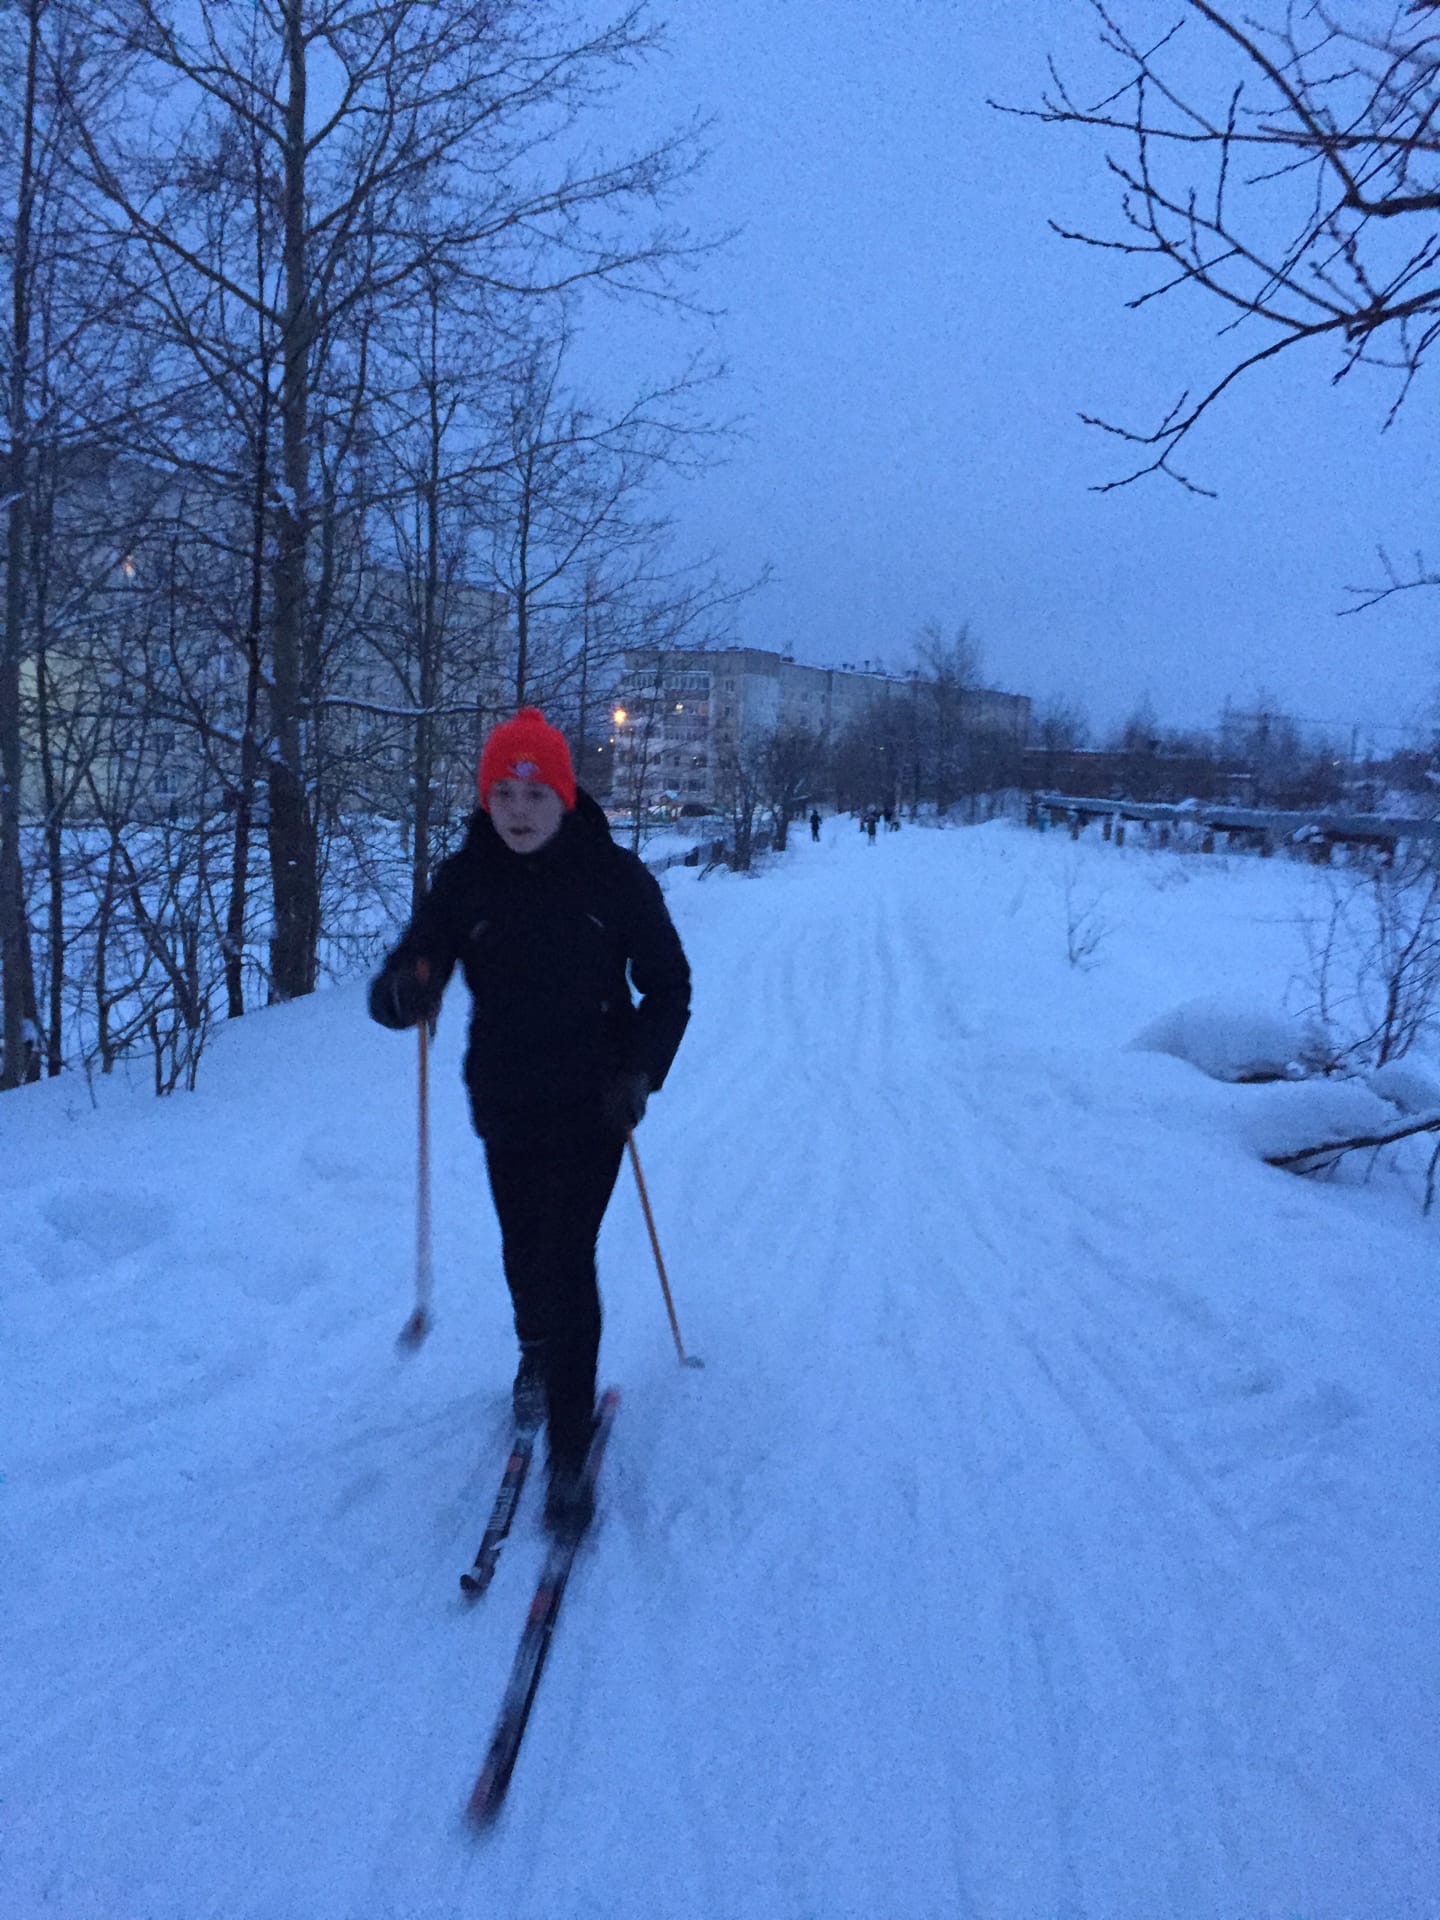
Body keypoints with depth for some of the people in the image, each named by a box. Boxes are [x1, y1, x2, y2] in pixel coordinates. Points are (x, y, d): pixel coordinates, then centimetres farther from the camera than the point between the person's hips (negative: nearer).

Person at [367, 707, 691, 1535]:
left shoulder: (616, 877, -10)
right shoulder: (464, 881, -5)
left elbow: (667, 986, -2)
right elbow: (403, 980, -10)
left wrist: (641, 1070, -15)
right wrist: (403, 992, -34)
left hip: (590, 1108, -3)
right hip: (503, 1108, 3)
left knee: (566, 1261, -11)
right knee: (523, 1251, 18)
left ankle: (571, 1452, -1)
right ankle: (538, 1355, 51)